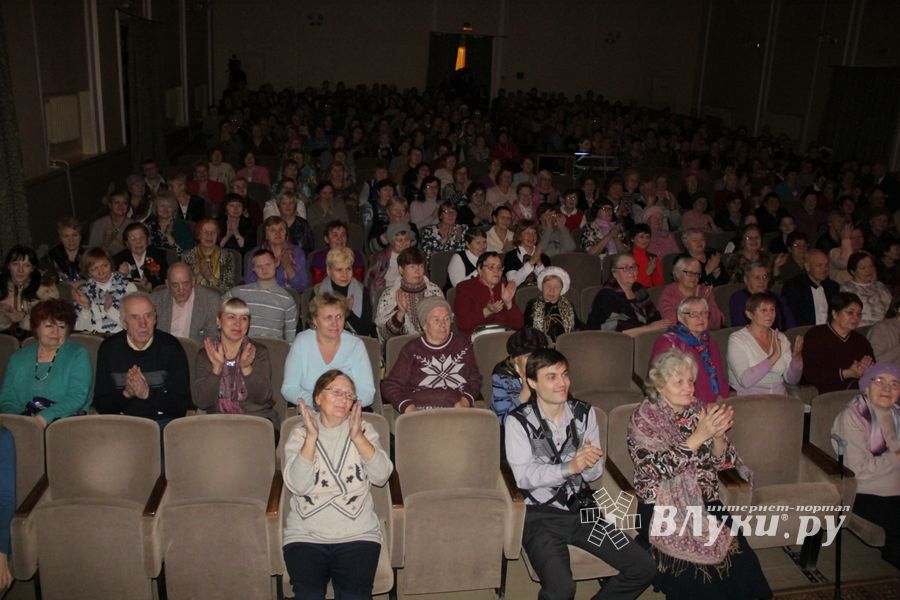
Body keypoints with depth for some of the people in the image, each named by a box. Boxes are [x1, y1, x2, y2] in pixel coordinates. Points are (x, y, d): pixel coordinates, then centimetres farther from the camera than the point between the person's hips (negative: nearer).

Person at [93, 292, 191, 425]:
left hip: (163, 420, -1)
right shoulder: (108, 348, 5)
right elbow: (100, 406, 5)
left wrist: (147, 393, -17)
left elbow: (183, 405, -3)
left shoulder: (171, 347, -1)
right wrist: (126, 393, -15)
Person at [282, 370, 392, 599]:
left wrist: (357, 437, -14)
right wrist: (312, 437, -15)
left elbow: (381, 476, -4)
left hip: (358, 534, 1)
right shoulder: (299, 434, 7)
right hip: (306, 536, 0)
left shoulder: (364, 430, 11)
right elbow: (297, 486, -8)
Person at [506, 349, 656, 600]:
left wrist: (588, 463, -20)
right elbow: (523, 476, -16)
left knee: (644, 568, -4)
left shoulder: (584, 412, 3)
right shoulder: (518, 420, -10)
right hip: (541, 514, -5)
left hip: (580, 508, 5)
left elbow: (595, 473, 4)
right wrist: (569, 467, -28)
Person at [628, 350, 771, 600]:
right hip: (664, 506, -4)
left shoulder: (699, 410, 7)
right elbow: (658, 469, -18)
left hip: (704, 500, 4)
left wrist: (718, 436, -14)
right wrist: (699, 436, -23)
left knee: (737, 554, -19)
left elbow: (721, 461, 7)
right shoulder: (644, 418, -6)